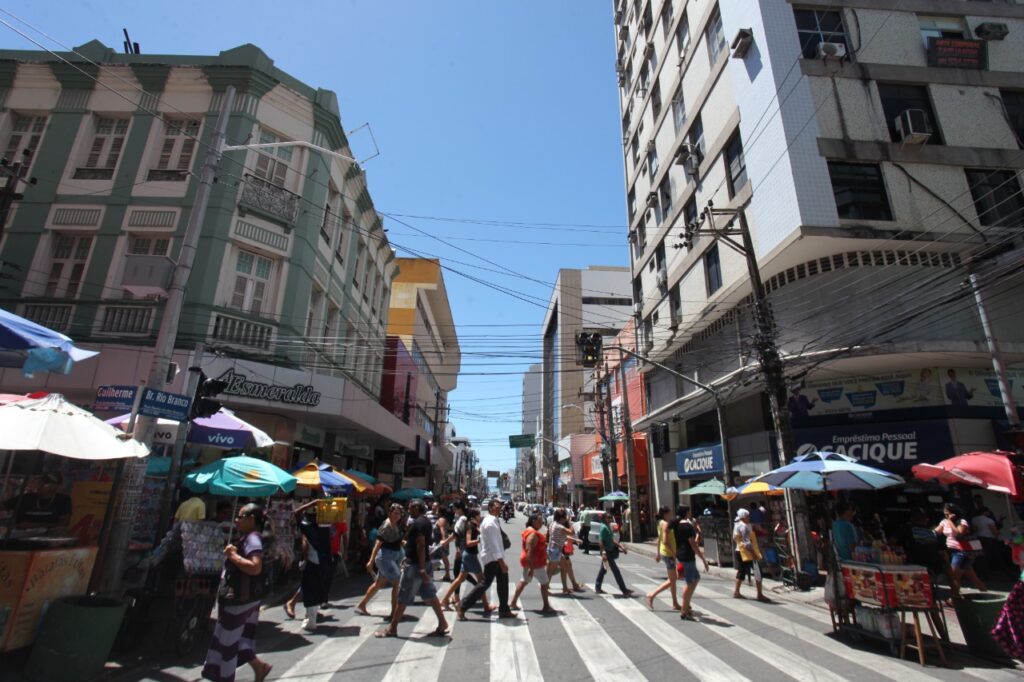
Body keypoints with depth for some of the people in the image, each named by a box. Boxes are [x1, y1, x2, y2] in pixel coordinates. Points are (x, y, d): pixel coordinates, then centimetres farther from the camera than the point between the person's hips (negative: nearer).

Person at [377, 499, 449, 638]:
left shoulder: (417, 523, -18)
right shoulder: (425, 521, 12)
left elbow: (421, 546, -25)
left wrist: (421, 569, -27)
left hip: (415, 564, -9)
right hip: (422, 564, 9)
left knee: (403, 597, 3)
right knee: (429, 594, 11)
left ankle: (392, 628, 14)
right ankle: (442, 624, 13)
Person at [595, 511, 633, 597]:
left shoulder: (608, 527, 11)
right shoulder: (604, 527, -17)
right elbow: (601, 542, -21)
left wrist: (620, 546, 16)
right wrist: (603, 553, -27)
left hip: (610, 551, 10)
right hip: (607, 552, -10)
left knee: (603, 570, 15)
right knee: (615, 570, -5)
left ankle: (597, 588, 24)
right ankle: (624, 590, 0)